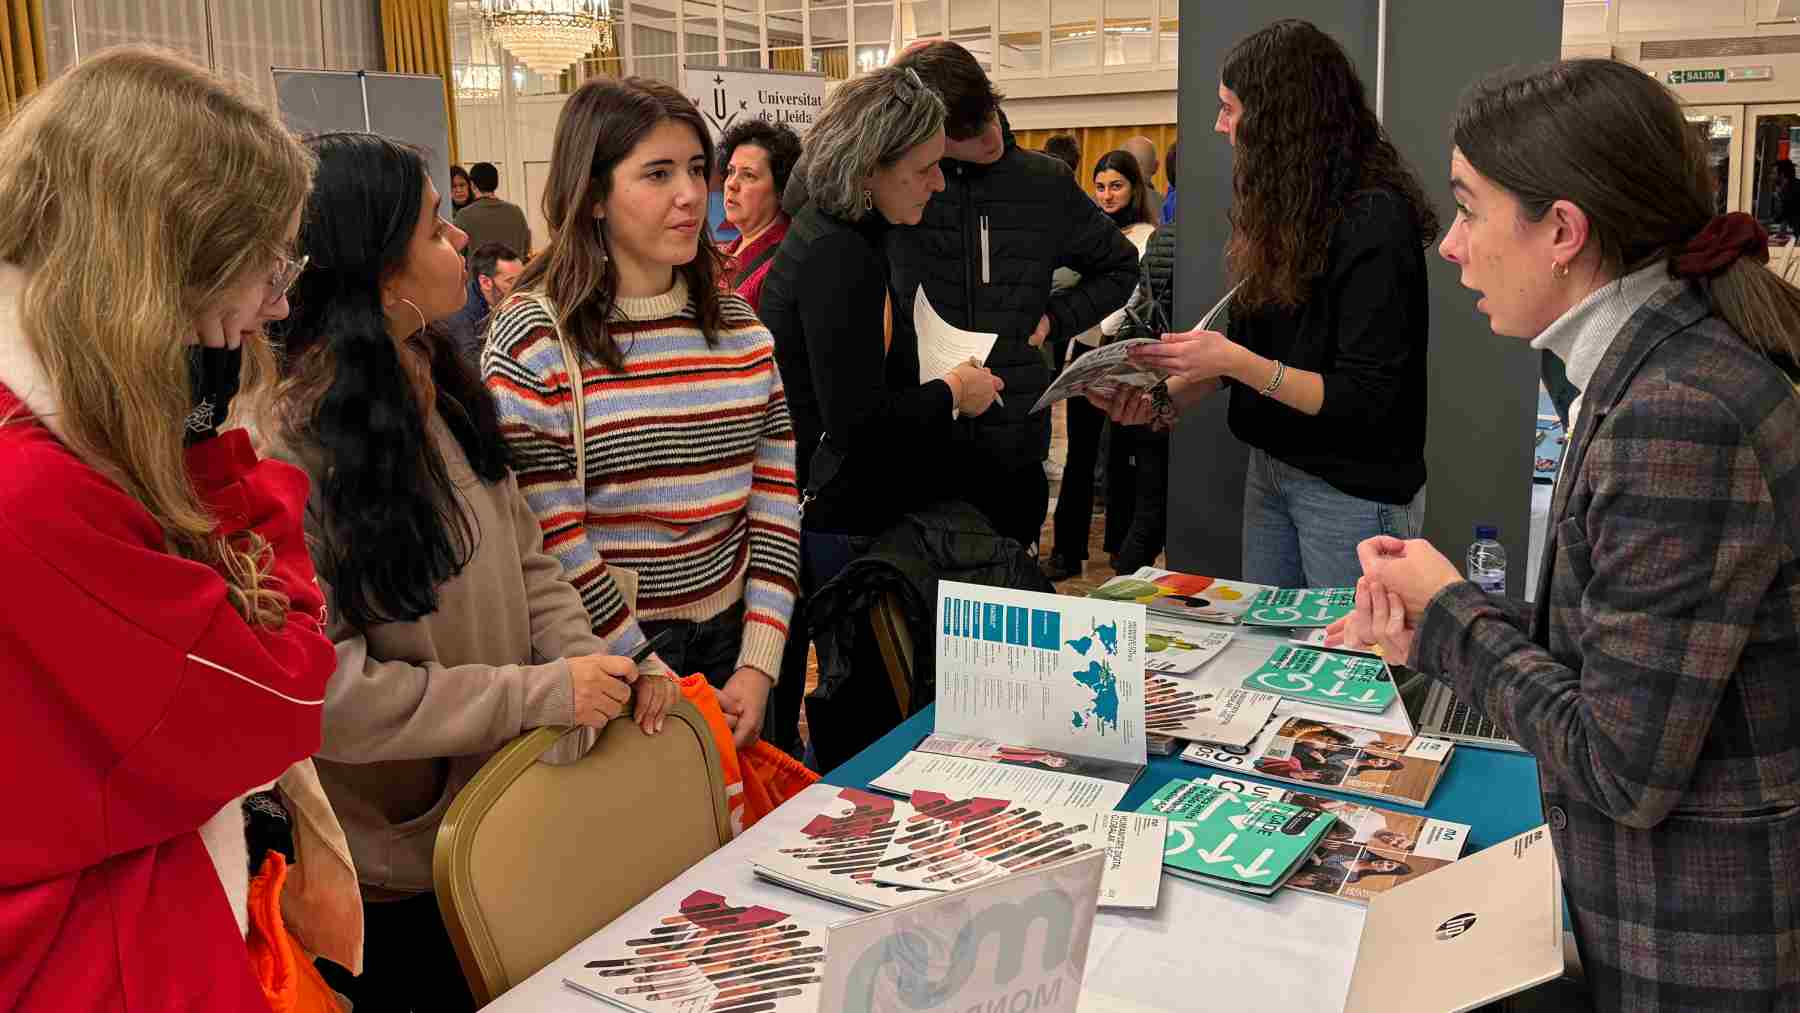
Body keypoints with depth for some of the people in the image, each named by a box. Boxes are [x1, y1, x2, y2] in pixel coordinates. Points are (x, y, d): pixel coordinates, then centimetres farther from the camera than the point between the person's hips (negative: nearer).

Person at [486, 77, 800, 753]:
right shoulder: (535, 338, -12)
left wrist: (759, 666, -6)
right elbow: (552, 544, -15)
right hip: (607, 659, -5)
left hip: (731, 643, 5)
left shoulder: (739, 327, 3)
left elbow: (775, 501, 2)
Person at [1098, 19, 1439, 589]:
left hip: (1352, 491, -7)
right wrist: (1166, 396, -5)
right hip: (1271, 467, 7)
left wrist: (1236, 362, -26)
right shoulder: (1285, 207, 4)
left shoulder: (1374, 219, -19)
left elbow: (1364, 400, -20)